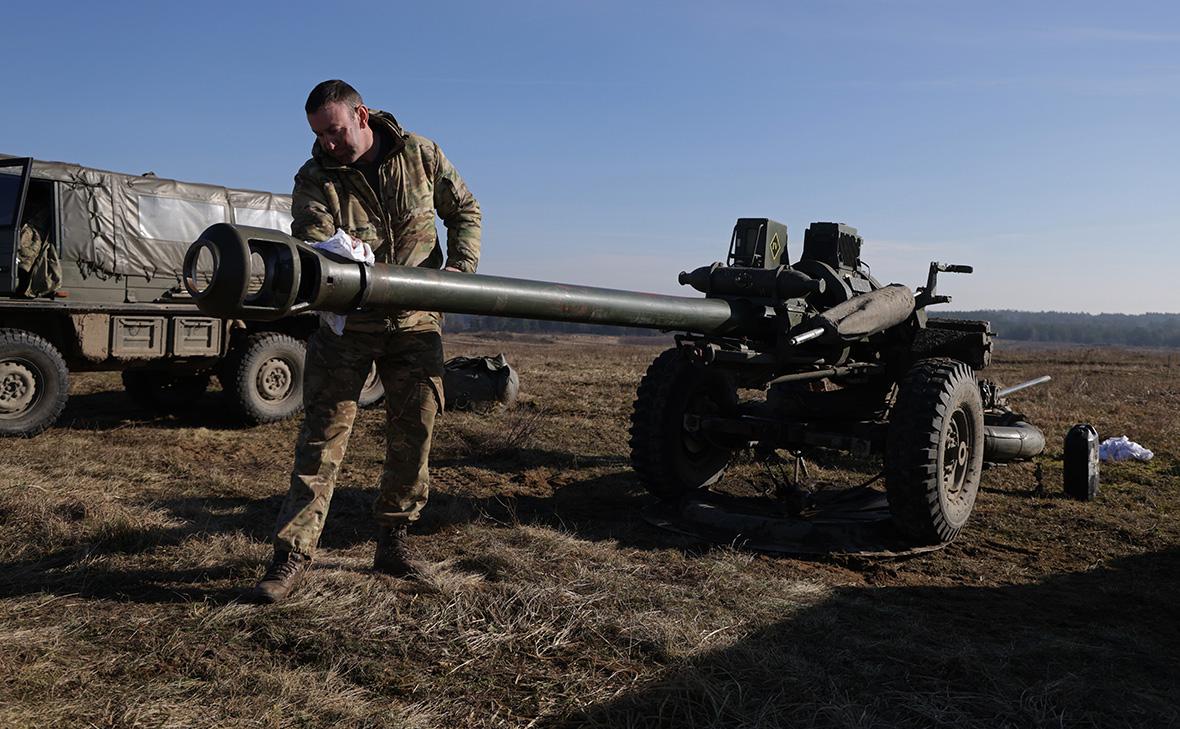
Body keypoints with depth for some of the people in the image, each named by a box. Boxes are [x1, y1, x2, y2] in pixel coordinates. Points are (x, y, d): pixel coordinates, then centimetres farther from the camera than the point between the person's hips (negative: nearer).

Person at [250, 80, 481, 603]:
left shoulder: (421, 156, -1)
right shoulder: (314, 180, -6)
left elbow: (464, 210, 10)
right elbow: (312, 246, -20)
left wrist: (460, 263, -7)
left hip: (415, 324, 2)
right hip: (346, 324, -1)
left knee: (413, 435, 6)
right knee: (322, 435, -5)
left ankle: (392, 539, 22)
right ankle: (293, 553, -1)